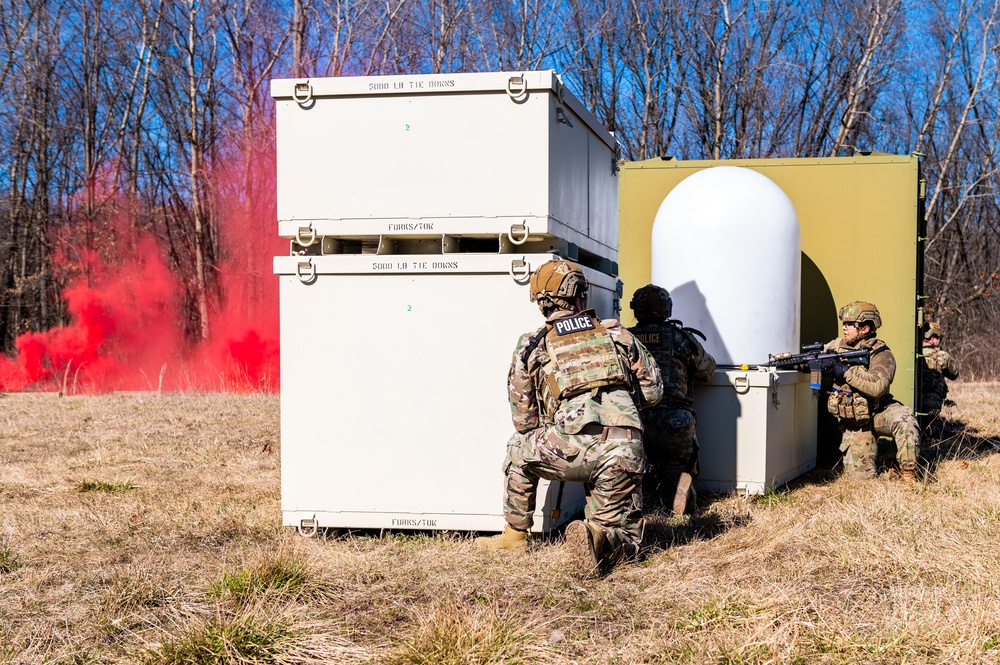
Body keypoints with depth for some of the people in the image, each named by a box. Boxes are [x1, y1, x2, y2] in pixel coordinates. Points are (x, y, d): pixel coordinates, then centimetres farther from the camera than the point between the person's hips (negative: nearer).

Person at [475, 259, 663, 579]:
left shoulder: (529, 348, 13)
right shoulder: (617, 333, 17)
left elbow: (523, 421, 17)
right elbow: (652, 391, 22)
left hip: (571, 450, -1)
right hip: (624, 454, 1)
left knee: (520, 448, 31)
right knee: (625, 539, 18)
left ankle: (515, 535, 31)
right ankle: (598, 539, -17)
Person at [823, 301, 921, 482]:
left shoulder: (881, 354, -16)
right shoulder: (837, 345, 0)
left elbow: (877, 386, -33)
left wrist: (847, 371, -31)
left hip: (878, 412, -3)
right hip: (853, 422, 4)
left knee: (904, 420, -37)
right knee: (859, 474, -6)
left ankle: (909, 475, -23)